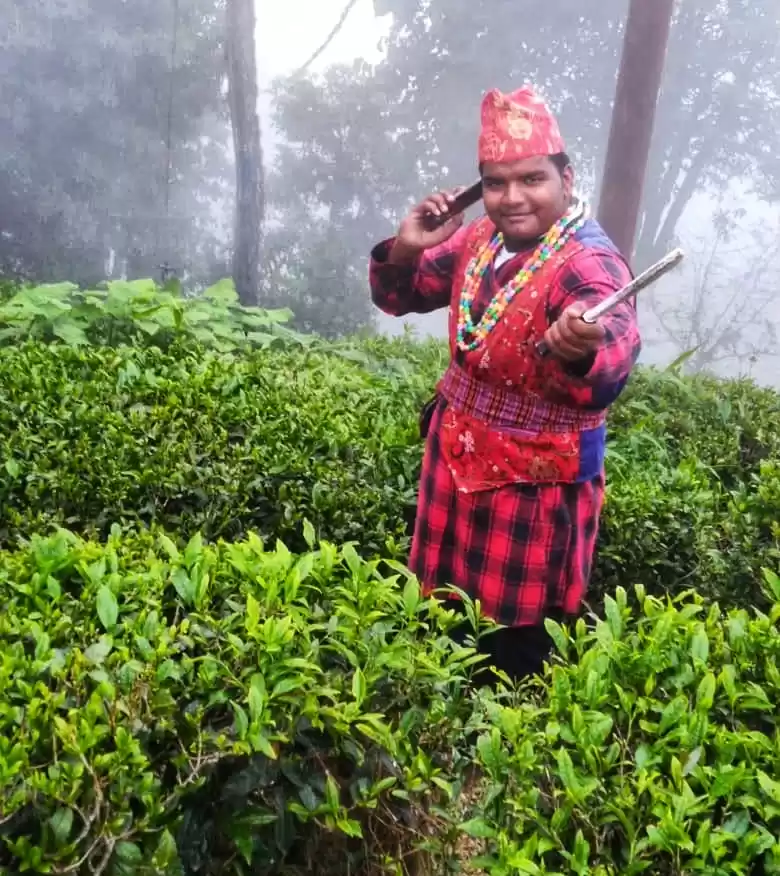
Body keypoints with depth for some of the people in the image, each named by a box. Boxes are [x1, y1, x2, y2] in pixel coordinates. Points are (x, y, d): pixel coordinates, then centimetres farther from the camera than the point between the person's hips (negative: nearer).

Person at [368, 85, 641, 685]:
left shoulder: (589, 265, -23)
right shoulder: (481, 237, -2)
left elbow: (616, 351, -44)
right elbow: (399, 298, 7)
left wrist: (581, 352, -68)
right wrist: (407, 249, -14)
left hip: (534, 477, -7)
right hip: (456, 451, 7)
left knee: (518, 644, 7)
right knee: (449, 615, 21)